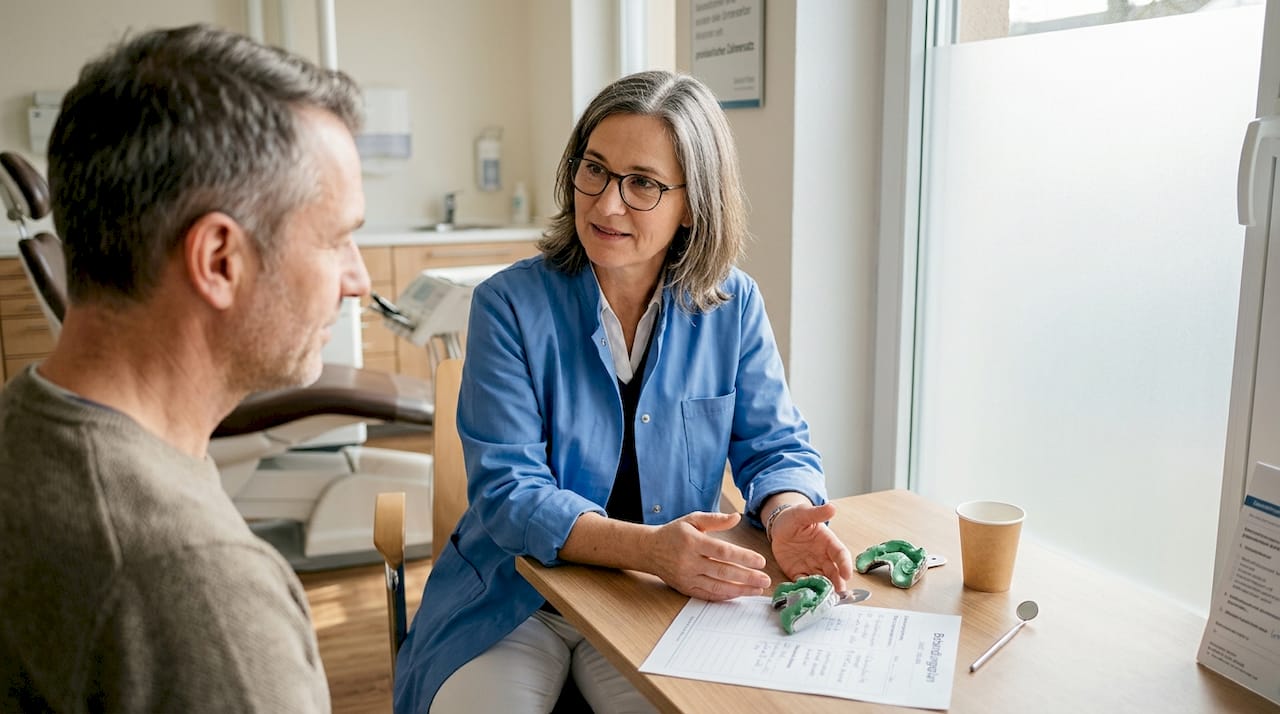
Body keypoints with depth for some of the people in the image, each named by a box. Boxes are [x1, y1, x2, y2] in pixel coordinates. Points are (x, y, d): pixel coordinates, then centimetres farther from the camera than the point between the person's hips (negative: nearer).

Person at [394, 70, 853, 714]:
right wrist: (648, 547, -32)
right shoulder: (509, 304, -10)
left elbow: (775, 445, 3)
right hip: (518, 597, -1)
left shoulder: (732, 305, -1)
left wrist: (787, 518, -22)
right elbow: (507, 488, -16)